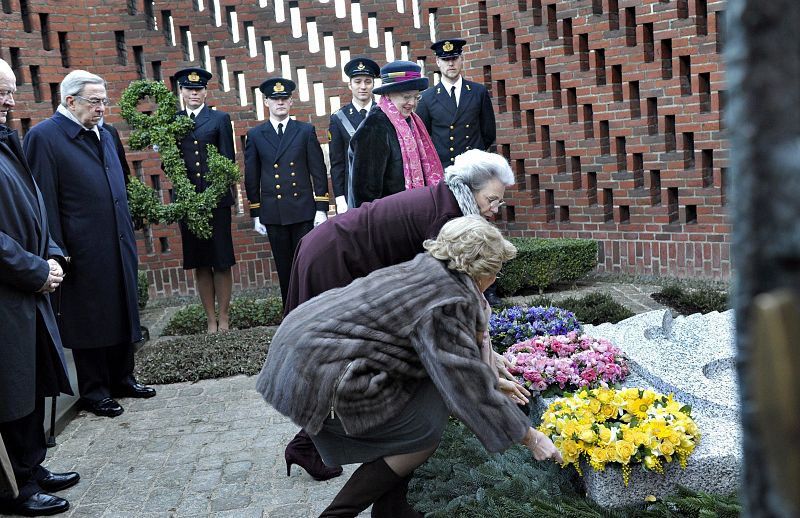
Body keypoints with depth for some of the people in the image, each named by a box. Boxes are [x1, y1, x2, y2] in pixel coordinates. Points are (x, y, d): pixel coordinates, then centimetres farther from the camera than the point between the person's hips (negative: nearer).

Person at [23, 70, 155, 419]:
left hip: (119, 247, 7)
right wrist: (59, 254, -16)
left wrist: (129, 239, 16)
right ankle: (94, 392, 19)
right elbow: (45, 202, -14)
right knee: (89, 323, 5)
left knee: (122, 316, 16)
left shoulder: (103, 135, 13)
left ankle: (122, 379, 31)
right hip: (84, 253, -7)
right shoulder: (43, 137, -10)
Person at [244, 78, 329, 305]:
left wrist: (321, 208, -3)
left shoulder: (306, 131, 5)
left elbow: (318, 171, 3)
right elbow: (251, 178, 8)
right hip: (273, 213, 1)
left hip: (304, 210, -1)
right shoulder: (255, 135, 7)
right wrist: (256, 215, 5)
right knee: (285, 269, 6)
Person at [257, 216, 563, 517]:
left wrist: (491, 374, 32)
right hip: (312, 376, -10)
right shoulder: (448, 303, -18)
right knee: (428, 430, -2)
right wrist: (531, 438, -4)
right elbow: (471, 392, -15)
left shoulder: (431, 269, 9)